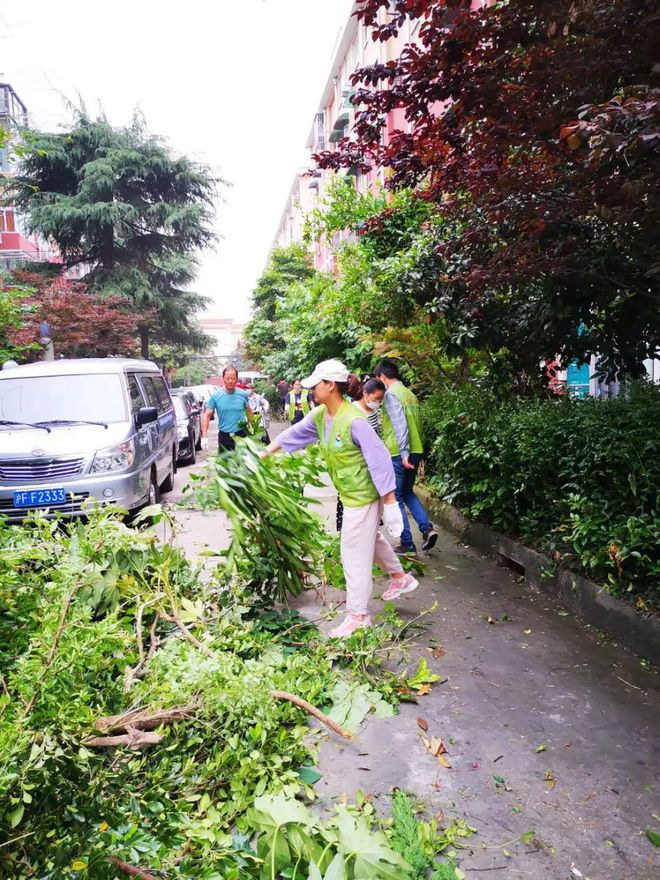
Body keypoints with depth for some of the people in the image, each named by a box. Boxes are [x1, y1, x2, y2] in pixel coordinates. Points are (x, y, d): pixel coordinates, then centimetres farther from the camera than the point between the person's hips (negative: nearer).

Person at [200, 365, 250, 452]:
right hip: (224, 436, 0)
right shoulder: (215, 396, -5)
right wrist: (204, 437, -14)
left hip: (241, 435, 1)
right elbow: (207, 416, -5)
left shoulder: (243, 394, -1)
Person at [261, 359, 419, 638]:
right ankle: (400, 578, 48)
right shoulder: (319, 415, -1)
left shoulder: (354, 420, -27)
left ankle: (357, 616, 16)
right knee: (370, 538, 27)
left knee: (355, 554, 1)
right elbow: (294, 433, 12)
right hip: (350, 493, 9)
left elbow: (379, 459, -26)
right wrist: (265, 452, 15)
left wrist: (390, 503, -25)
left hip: (363, 495, -9)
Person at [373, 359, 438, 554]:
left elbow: (399, 425, -21)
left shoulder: (391, 393, -10)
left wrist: (404, 453, -24)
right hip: (416, 451, 8)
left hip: (399, 454, -8)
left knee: (395, 498, 3)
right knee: (407, 492, 22)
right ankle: (427, 528, 7)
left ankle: (407, 544, 6)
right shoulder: (409, 393, 15)